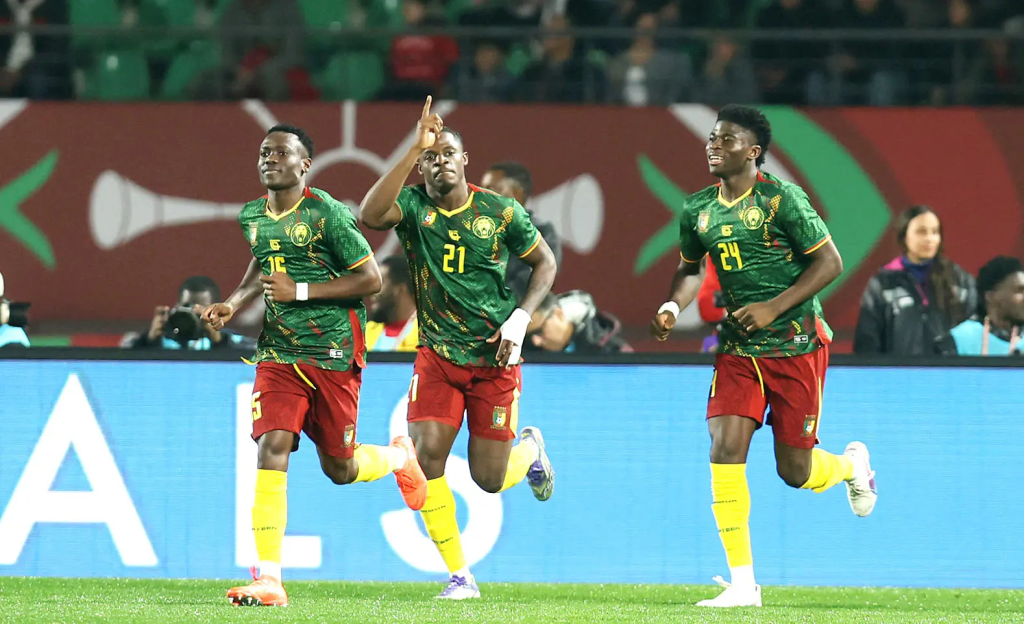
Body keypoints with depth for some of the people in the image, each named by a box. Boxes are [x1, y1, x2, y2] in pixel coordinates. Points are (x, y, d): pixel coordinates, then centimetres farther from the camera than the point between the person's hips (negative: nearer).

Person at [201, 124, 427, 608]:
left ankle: (398, 456, 44)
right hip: (278, 354, 4)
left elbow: (371, 279, -12)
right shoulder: (252, 217, 7)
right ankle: (269, 580, -18)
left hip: (334, 355, -4)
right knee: (272, 448, -16)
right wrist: (233, 304, 11)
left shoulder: (327, 214, -12)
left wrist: (300, 291, -16)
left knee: (339, 468, 7)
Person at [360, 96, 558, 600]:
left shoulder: (501, 212, -6)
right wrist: (415, 149, -29)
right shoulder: (413, 206, -6)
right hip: (438, 352, 1)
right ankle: (459, 575, -4)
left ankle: (530, 448, 40)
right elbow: (371, 215, -29)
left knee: (489, 478, 2)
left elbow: (545, 263, 7)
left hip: (495, 356, -1)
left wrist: (519, 320, -7)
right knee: (426, 455, -16)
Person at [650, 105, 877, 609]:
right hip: (738, 347, 4)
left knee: (795, 471, 2)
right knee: (725, 449, -14)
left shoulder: (780, 199, -13)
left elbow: (829, 262, -11)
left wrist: (774, 307, -19)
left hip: (797, 344, -4)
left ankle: (852, 464, 40)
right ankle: (743, 583, -10)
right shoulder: (697, 211, 4)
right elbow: (690, 267, 21)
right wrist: (672, 307, 0)